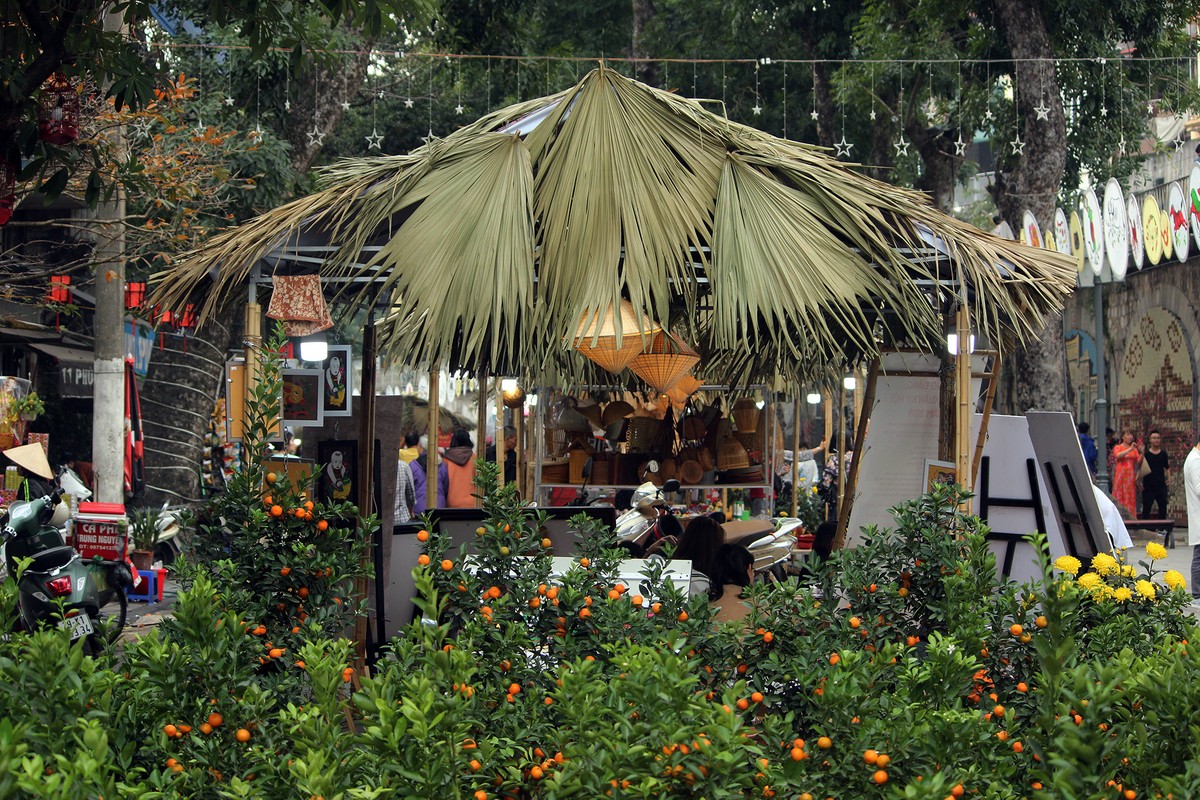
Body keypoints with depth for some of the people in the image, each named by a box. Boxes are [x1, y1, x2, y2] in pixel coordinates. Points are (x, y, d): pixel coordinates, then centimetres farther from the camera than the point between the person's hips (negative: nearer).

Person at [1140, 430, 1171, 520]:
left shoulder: (1163, 454, 8)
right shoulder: (1145, 453, 0)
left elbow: (1167, 468, 16)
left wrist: (1169, 478, 0)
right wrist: (1139, 481, -8)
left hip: (1161, 485, 3)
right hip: (1148, 486, -3)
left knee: (1163, 508, 4)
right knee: (1146, 509, 1)